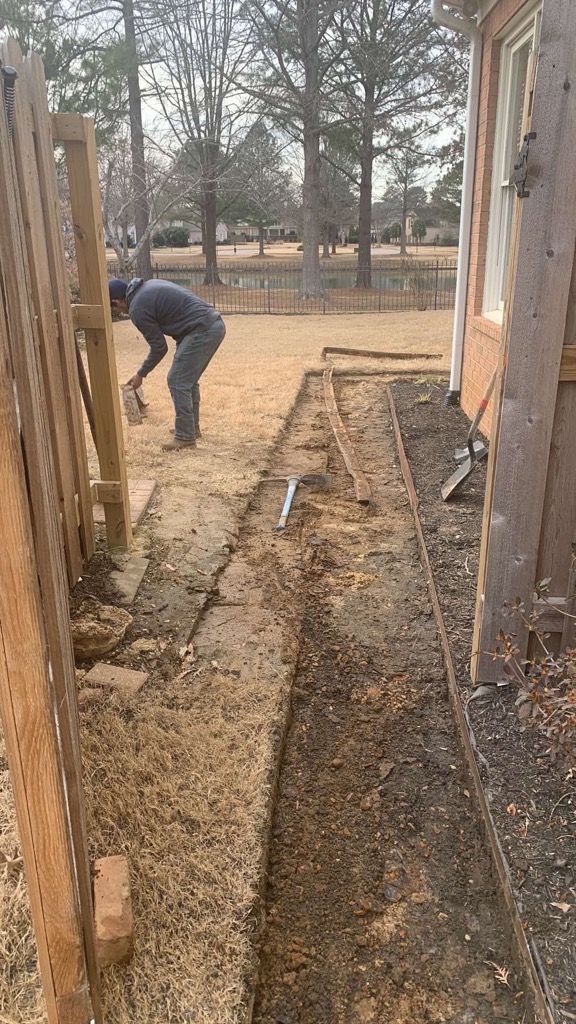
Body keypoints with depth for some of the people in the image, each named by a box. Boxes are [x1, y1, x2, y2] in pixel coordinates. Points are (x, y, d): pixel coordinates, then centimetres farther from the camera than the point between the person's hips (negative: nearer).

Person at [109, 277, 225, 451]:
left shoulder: (137, 309, -7)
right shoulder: (149, 285, 20)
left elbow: (159, 347, -2)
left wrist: (141, 374, 11)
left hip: (202, 331, -10)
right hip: (216, 324, 10)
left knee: (177, 382, -3)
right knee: (189, 380, 20)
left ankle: (185, 438, 1)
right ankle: (192, 427, 30)